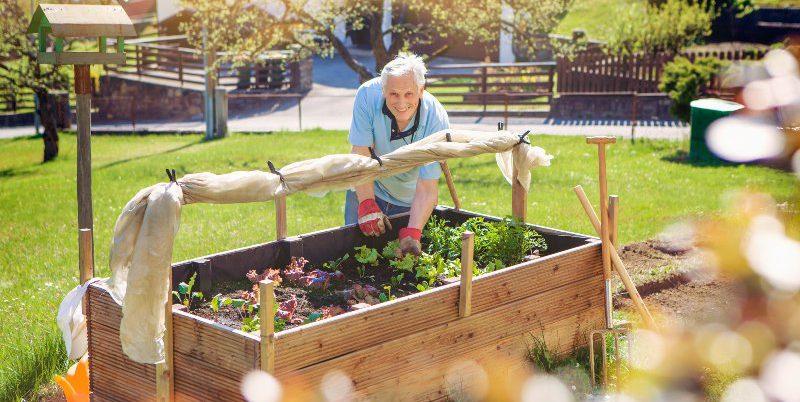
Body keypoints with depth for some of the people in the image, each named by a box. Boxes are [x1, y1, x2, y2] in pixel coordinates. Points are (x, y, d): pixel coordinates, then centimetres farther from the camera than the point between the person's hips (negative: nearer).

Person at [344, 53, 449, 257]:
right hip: (367, 189, 1)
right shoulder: (368, 95, -27)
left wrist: (413, 233, -41)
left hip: (410, 200, 0)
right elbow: (361, 153, -21)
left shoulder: (436, 121, -29)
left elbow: (427, 189, -29)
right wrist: (367, 204, -29)